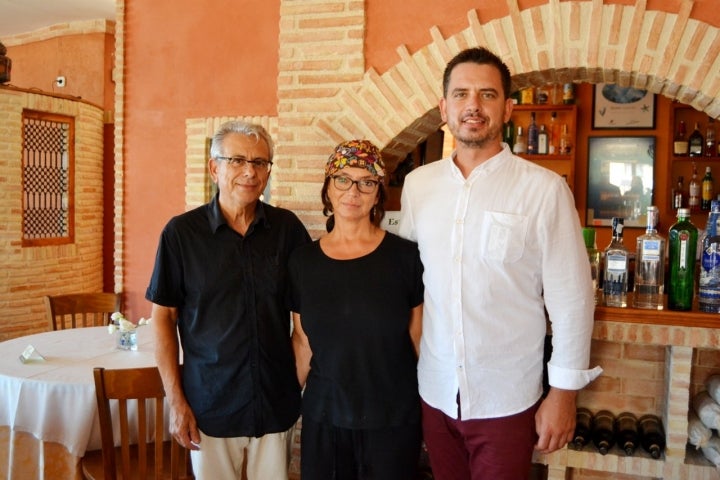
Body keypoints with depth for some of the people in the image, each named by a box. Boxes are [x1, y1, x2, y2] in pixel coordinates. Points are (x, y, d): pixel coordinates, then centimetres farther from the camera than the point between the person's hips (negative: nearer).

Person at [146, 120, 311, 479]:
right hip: (210, 407, -2)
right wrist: (176, 401, -5)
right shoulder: (182, 232, -8)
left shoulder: (288, 228, -2)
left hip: (277, 405, 2)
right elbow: (163, 317, -3)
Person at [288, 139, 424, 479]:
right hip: (322, 417, 2)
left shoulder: (406, 257, -9)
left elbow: (420, 339, -2)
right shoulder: (302, 261, 0)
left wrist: (430, 407, 1)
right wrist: (293, 398, 12)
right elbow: (302, 341, 8)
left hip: (394, 420, -2)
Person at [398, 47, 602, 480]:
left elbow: (571, 299, -8)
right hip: (435, 394, 4)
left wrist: (563, 393, -6)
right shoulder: (417, 184, 0)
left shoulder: (544, 189, -12)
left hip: (507, 401, -3)